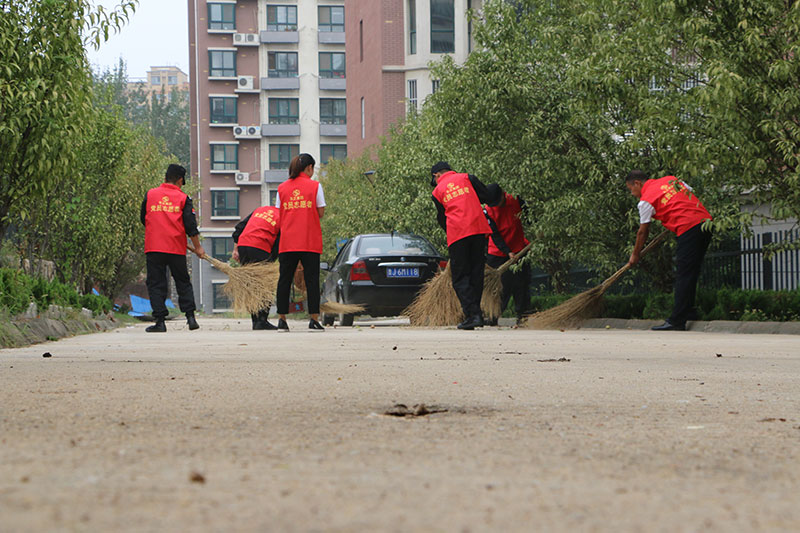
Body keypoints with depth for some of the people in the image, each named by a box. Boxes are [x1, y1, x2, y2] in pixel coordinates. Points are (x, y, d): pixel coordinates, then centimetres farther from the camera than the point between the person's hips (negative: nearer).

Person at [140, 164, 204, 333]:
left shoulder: (150, 194, 6)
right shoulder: (183, 198, 1)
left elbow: (143, 219, 15)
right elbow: (190, 225, -1)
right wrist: (198, 247, 9)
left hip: (154, 248, 0)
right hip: (176, 248, 0)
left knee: (156, 284, 2)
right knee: (183, 282, 13)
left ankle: (160, 321, -4)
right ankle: (190, 317, 6)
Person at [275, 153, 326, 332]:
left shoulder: (282, 188, 8)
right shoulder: (315, 186, -1)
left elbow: (279, 215, 7)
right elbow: (320, 213, 0)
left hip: (287, 241, 3)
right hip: (310, 241, -3)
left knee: (284, 279, 6)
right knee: (311, 279, 0)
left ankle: (282, 320, 6)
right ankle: (314, 320, -3)